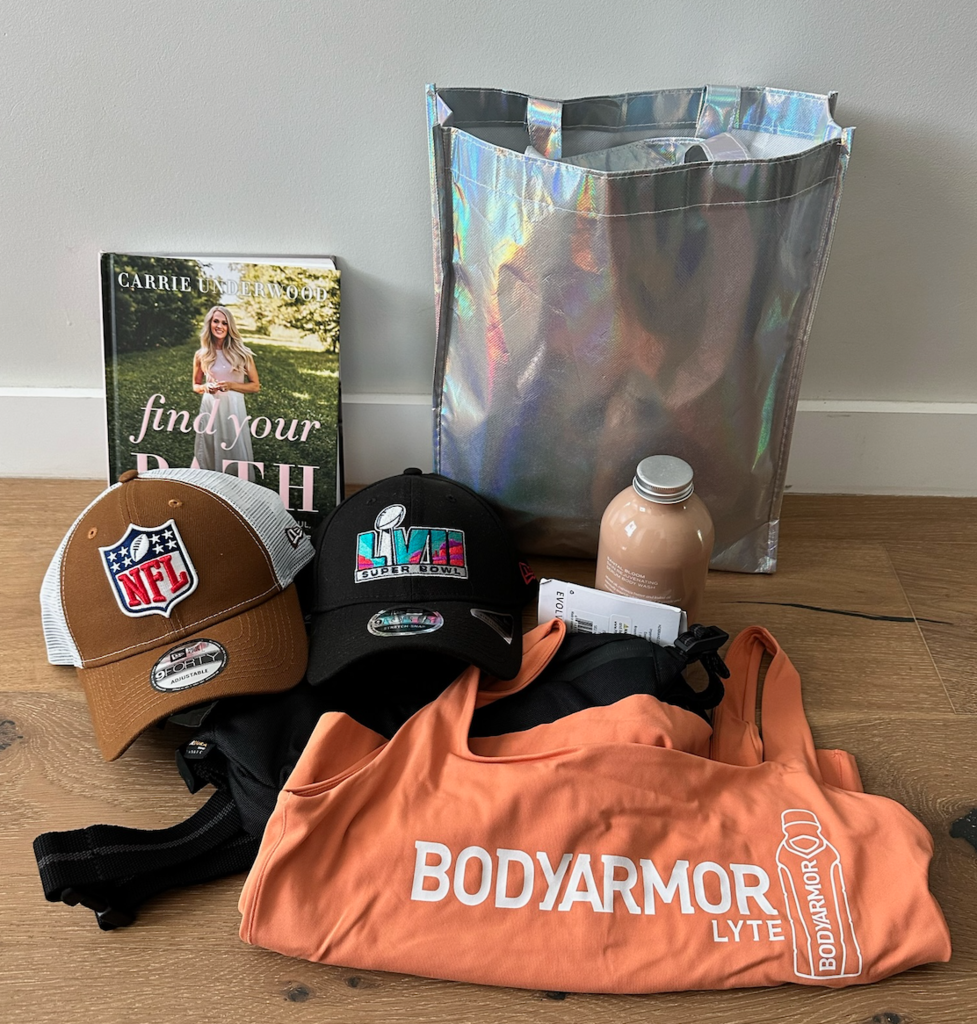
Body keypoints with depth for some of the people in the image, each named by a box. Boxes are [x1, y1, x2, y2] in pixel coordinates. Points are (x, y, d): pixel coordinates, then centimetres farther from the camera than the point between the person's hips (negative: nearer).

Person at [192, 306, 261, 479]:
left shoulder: (242, 353, -2)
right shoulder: (201, 355, 3)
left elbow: (255, 386, 1)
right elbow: (196, 385, 16)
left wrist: (231, 385, -14)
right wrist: (206, 387, -7)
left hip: (233, 409, -1)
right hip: (210, 409, 2)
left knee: (235, 455, 3)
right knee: (209, 457, 8)